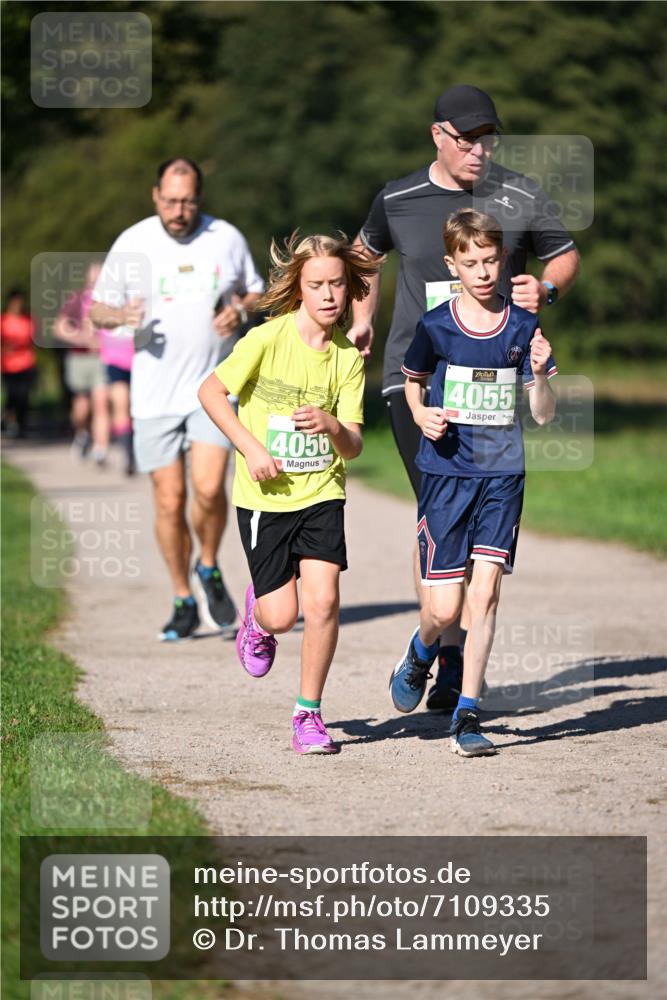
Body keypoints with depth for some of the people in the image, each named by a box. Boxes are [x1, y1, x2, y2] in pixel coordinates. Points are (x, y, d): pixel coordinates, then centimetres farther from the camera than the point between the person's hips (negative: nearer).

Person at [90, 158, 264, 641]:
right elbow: (99, 307, 8)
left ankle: (209, 569, 12)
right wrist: (122, 316, -15)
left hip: (214, 388, -1)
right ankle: (184, 602, 16)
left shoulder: (227, 239, 2)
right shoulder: (132, 244, 1)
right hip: (155, 396, 1)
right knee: (170, 501, 1)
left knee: (209, 487, -16)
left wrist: (240, 311, -8)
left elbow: (255, 292, 16)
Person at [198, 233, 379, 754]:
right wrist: (251, 447, -13)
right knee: (282, 614, -5)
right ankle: (257, 612, 34)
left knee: (323, 599, -14)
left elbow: (353, 447, -3)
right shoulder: (268, 339, -12)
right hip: (266, 495, -2)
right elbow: (211, 390, -4)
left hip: (322, 492, 2)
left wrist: (333, 426, -26)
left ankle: (308, 712, 2)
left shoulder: (348, 356, -2)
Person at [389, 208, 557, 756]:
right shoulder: (435, 327, -3)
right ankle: (420, 655, 31)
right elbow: (413, 383, 15)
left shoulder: (523, 327, 0)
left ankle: (467, 714, -1)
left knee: (485, 592, -9)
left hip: (502, 475, 1)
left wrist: (540, 373, -18)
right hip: (446, 473, -1)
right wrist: (422, 415, -5)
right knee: (444, 607, -4)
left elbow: (544, 414, 1)